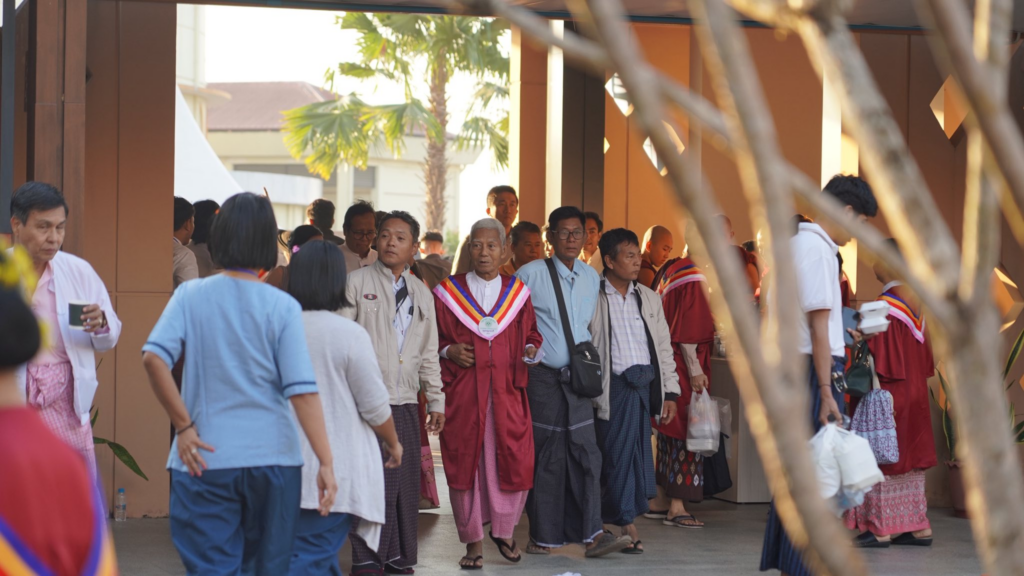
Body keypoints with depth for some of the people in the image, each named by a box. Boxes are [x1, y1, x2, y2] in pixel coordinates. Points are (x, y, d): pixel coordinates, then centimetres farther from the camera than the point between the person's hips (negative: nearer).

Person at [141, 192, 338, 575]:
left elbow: (153, 358, -14)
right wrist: (326, 462, -10)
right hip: (274, 457, 0)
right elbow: (302, 390, -9)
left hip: (206, 458, 0)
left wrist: (184, 426, -6)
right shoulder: (283, 307, -3)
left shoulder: (191, 295, -1)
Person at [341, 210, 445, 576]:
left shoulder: (421, 294, 17)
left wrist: (436, 401, 17)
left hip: (406, 402, 5)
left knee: (406, 483, 4)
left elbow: (429, 353, 20)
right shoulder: (357, 282, 2)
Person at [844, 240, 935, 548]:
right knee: (910, 459, 12)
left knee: (881, 456, -2)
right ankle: (919, 527, 15)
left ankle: (880, 528, 0)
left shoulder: (885, 306, -18)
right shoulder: (916, 303, 7)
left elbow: (880, 359, -20)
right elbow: (925, 360, 12)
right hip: (915, 394, 8)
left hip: (890, 395, -8)